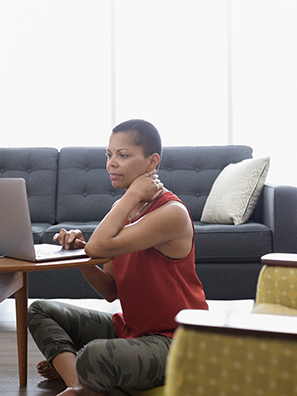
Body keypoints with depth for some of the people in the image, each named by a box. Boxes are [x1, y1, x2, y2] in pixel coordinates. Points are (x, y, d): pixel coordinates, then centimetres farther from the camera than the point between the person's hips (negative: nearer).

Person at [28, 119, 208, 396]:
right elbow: (111, 292, 8)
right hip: (129, 327, 9)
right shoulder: (122, 209, 7)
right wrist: (77, 251, -8)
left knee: (95, 356, -36)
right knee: (40, 311, 8)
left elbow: (98, 246, -29)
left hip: (172, 341, -9)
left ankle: (66, 365, -1)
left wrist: (133, 194, -19)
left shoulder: (172, 213, -19)